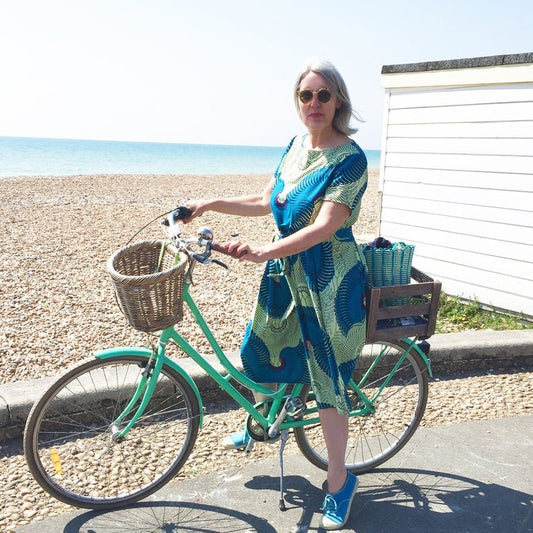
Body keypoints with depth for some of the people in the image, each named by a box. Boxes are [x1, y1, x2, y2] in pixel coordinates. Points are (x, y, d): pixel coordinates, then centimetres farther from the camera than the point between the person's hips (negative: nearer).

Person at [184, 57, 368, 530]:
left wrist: (261, 252, -37)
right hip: (285, 270, 7)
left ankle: (340, 481, 24)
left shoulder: (350, 159, -17)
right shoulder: (297, 144, 7)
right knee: (259, 354, 18)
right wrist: (209, 204, 11)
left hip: (329, 280, -7)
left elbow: (324, 227, -26)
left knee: (327, 381, 2)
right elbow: (266, 202, 14)